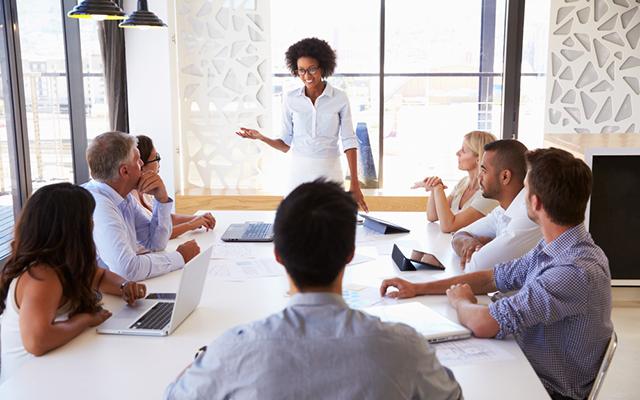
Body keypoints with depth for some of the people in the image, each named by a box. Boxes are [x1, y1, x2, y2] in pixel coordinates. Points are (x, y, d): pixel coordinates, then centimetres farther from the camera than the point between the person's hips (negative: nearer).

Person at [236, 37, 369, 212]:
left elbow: (349, 141, -5)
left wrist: (355, 184, -10)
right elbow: (286, 143, 5)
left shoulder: (340, 98, -4)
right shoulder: (290, 99, 0)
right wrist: (261, 137, -13)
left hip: (330, 172, -1)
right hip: (300, 172, 1)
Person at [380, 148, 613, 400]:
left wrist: (461, 301, -8)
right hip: (529, 370, 7)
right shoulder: (552, 247, -2)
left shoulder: (577, 271, -31)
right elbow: (497, 277, 10)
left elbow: (484, 324, -32)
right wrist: (419, 288, 6)